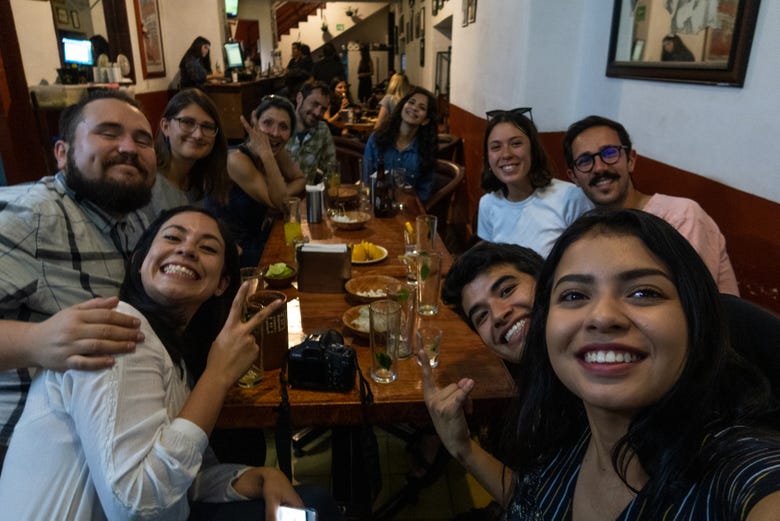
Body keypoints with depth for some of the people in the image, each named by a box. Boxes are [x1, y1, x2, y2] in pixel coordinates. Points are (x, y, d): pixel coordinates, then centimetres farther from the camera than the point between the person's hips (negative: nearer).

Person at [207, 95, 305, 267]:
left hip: (256, 237, 7)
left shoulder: (277, 152, -3)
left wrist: (282, 195, -14)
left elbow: (300, 180, 7)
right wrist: (265, 154, -32)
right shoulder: (237, 161, -24)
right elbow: (278, 203, -25)